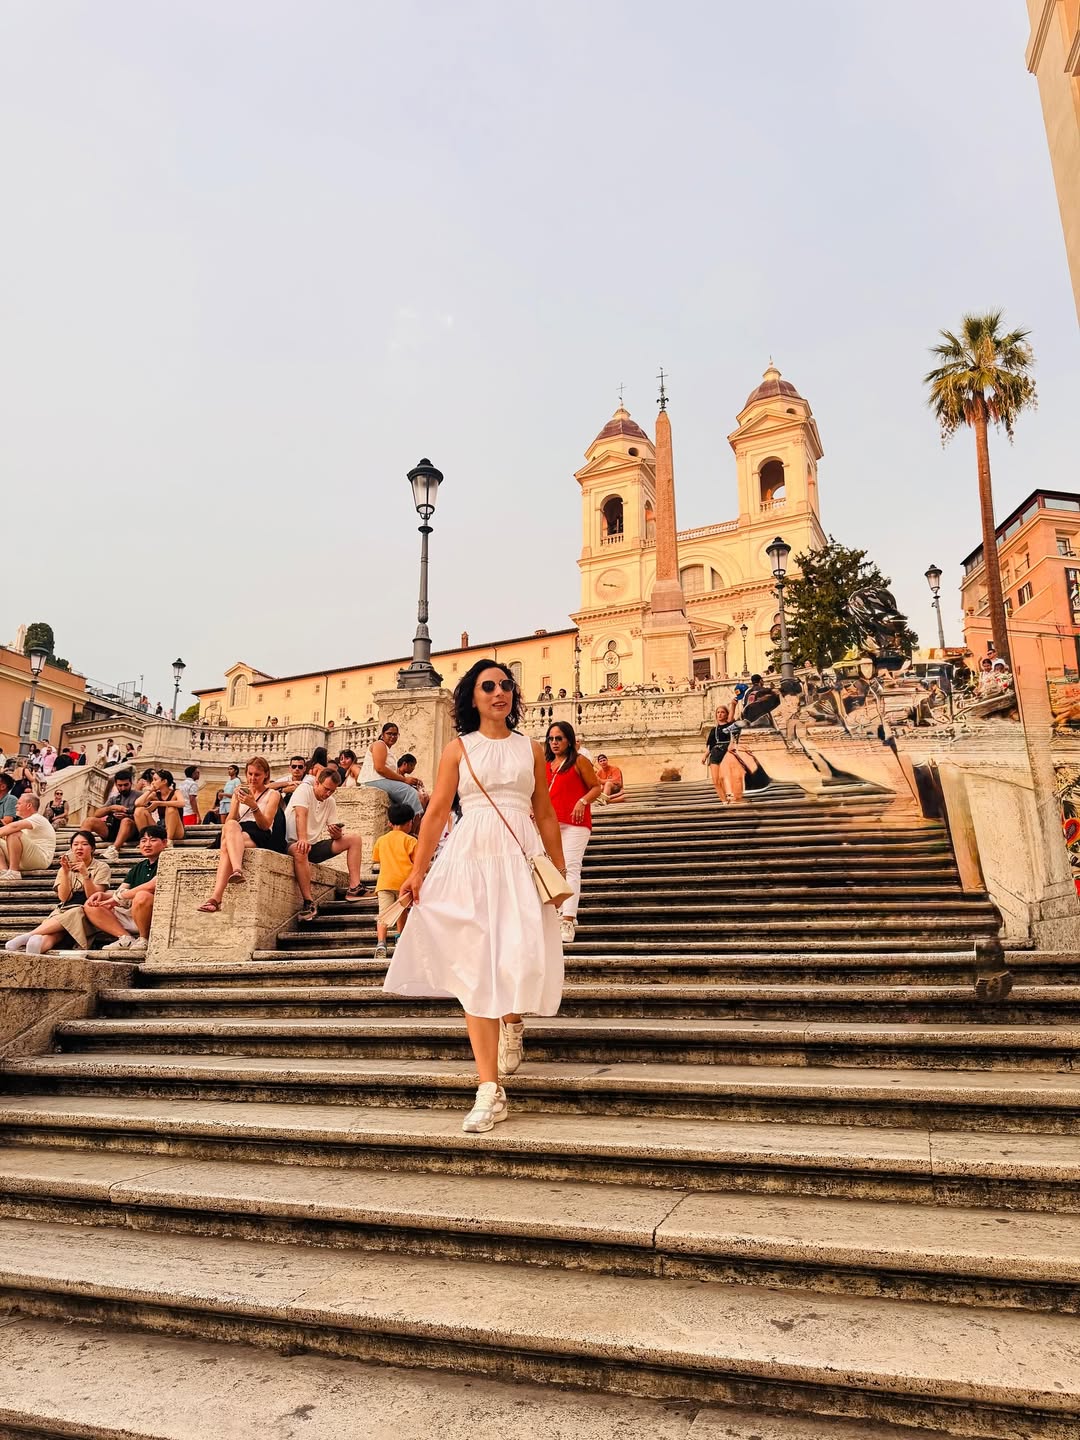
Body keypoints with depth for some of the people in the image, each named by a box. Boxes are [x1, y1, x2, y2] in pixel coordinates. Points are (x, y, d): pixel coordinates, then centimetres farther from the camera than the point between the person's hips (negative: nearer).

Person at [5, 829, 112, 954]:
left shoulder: (101, 868, 6)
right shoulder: (66, 867, 16)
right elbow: (64, 897, 1)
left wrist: (85, 874, -18)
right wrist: (66, 872, -11)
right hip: (62, 911, 3)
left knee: (72, 915, -38)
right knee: (53, 933, -32)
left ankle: (28, 936, -43)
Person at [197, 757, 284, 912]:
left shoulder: (273, 794, 14)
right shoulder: (240, 792, 24)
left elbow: (266, 825, 0)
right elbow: (229, 823, 12)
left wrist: (253, 805, -15)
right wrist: (237, 801, -4)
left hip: (261, 837, -3)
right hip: (237, 835, 3)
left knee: (226, 845, -34)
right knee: (231, 826, -35)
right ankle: (237, 870, -56)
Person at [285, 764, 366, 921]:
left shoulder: (331, 802, 9)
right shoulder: (304, 789, -10)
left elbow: (334, 832, 6)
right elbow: (301, 814, -28)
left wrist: (337, 834, -20)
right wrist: (302, 839, -45)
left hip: (316, 845, 7)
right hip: (294, 843, -7)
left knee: (355, 840, -5)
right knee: (300, 851, -43)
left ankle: (354, 888, -16)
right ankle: (309, 902, -40)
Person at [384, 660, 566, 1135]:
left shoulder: (530, 748, 12)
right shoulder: (458, 749, 8)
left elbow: (545, 815, 13)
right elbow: (436, 812, 4)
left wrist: (560, 870, 9)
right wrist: (417, 871, -3)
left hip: (520, 859, 1)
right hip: (471, 859, 0)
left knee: (524, 959, -11)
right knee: (475, 970, -2)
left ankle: (512, 1022, 27)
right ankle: (490, 1093, 4)